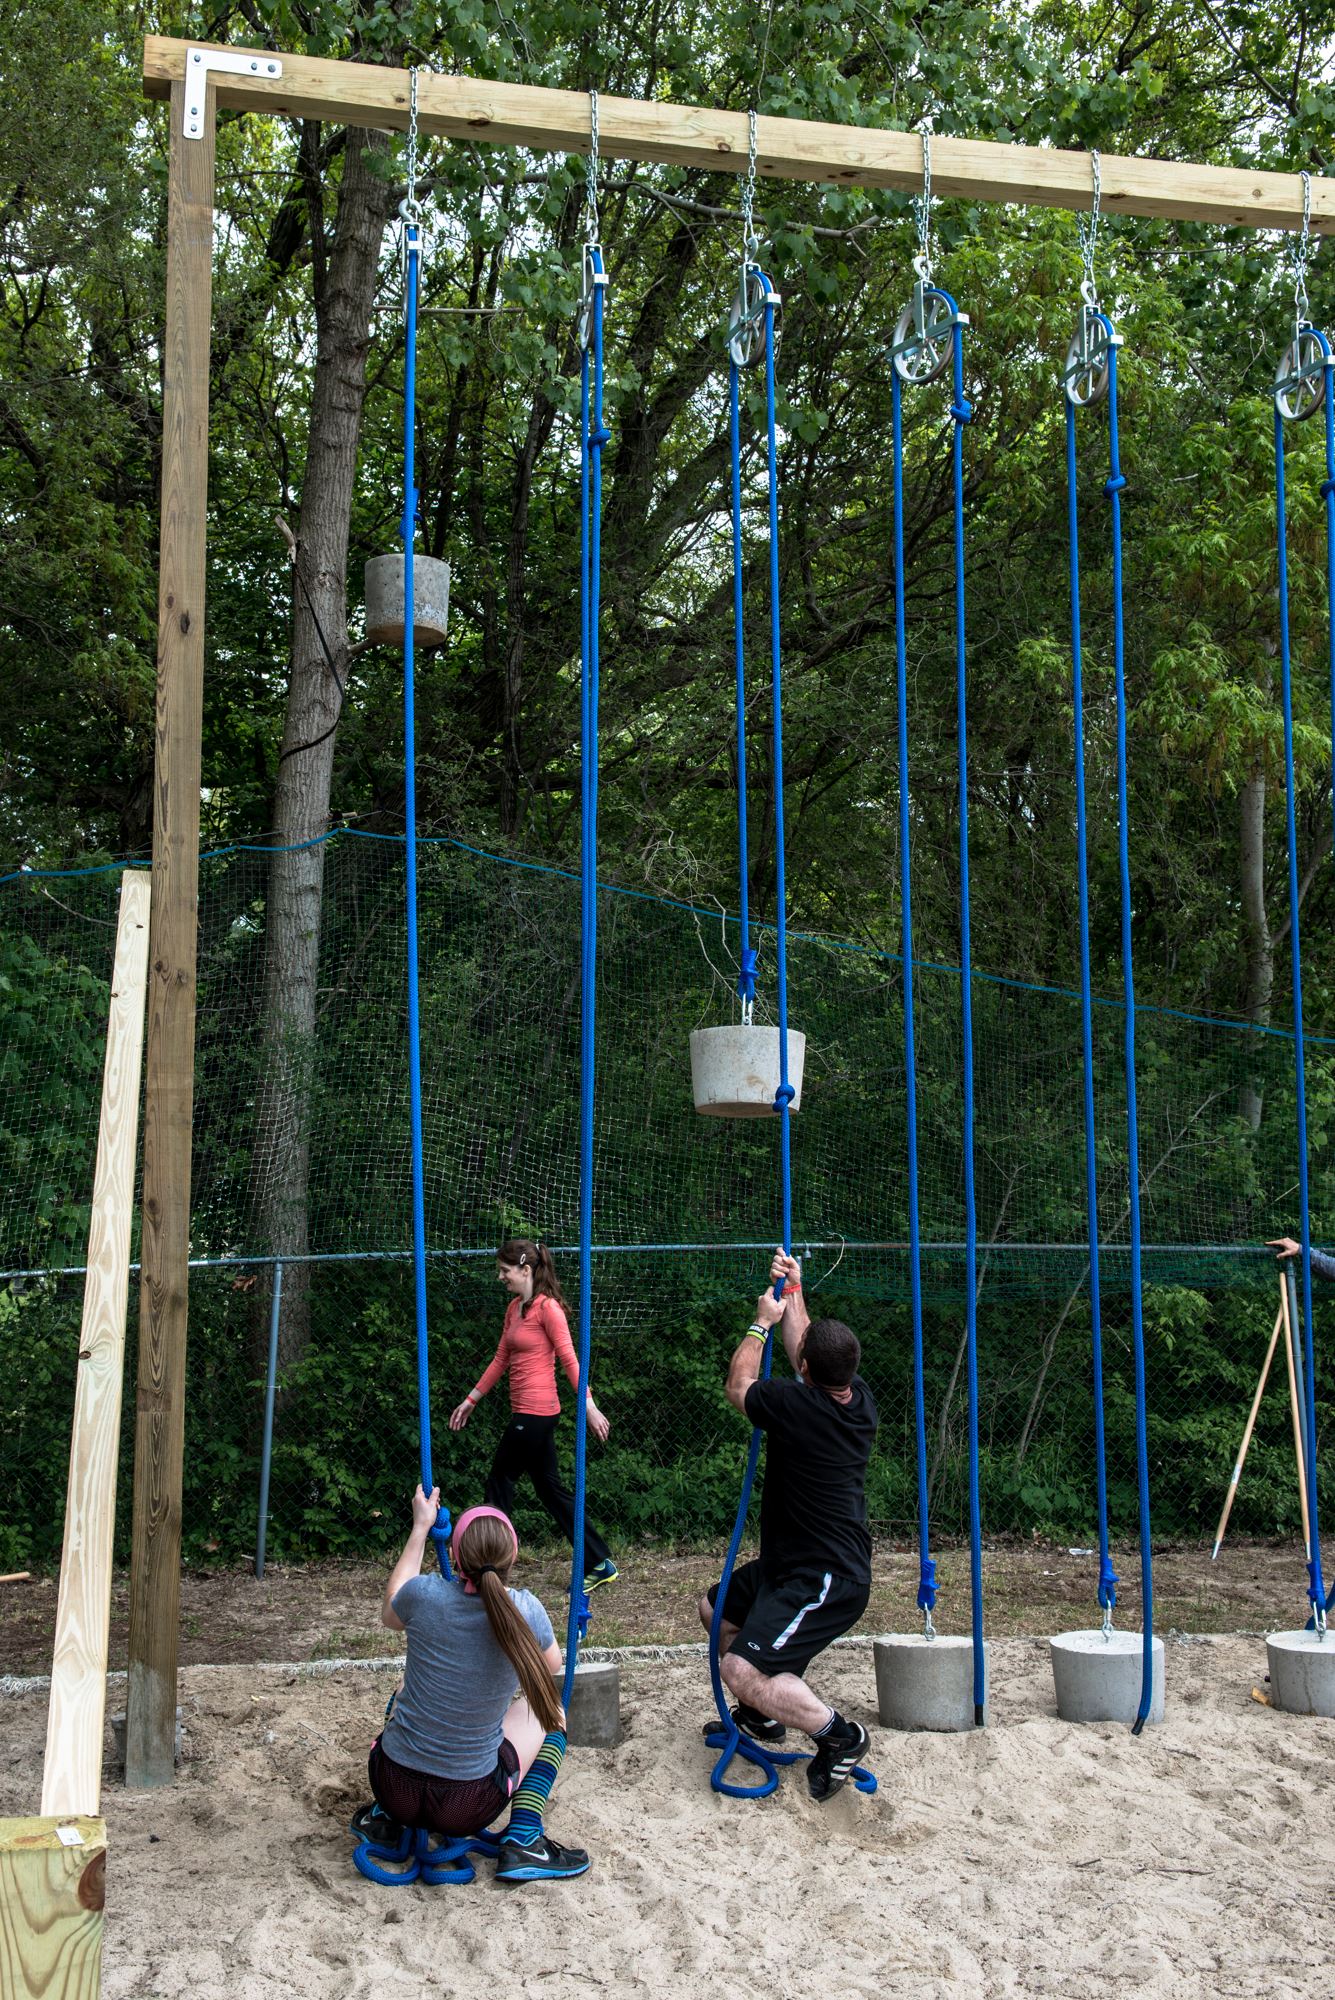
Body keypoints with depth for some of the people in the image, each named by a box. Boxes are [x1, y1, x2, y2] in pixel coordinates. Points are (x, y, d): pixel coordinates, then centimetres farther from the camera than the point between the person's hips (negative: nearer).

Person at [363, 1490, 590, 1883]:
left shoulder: (425, 1595, -16)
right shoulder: (524, 1610, -16)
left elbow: (389, 1613, 12)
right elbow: (552, 1666, 8)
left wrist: (421, 1528, 15)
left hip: (393, 1788, 2)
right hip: (467, 1810, -2)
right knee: (550, 1710, 22)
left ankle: (387, 1816, 25)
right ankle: (522, 1843, 9)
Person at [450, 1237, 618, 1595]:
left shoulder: (547, 1307, -13)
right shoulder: (514, 1307, 13)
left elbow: (569, 1359, -16)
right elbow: (501, 1359, 18)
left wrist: (589, 1406, -21)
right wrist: (471, 1399, 20)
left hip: (534, 1414, -9)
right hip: (528, 1414, 9)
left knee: (499, 1485, 1)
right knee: (550, 1488, 12)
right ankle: (600, 1564, 17)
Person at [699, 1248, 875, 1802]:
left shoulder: (798, 1406, -25)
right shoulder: (858, 1398, -3)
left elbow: (738, 1386, -3)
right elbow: (808, 1348, 18)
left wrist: (762, 1322, 9)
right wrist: (792, 1293, 26)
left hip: (826, 1582, -10)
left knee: (741, 1671, -23)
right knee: (716, 1608, 24)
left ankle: (841, 1735, -8)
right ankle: (762, 1715, 36)